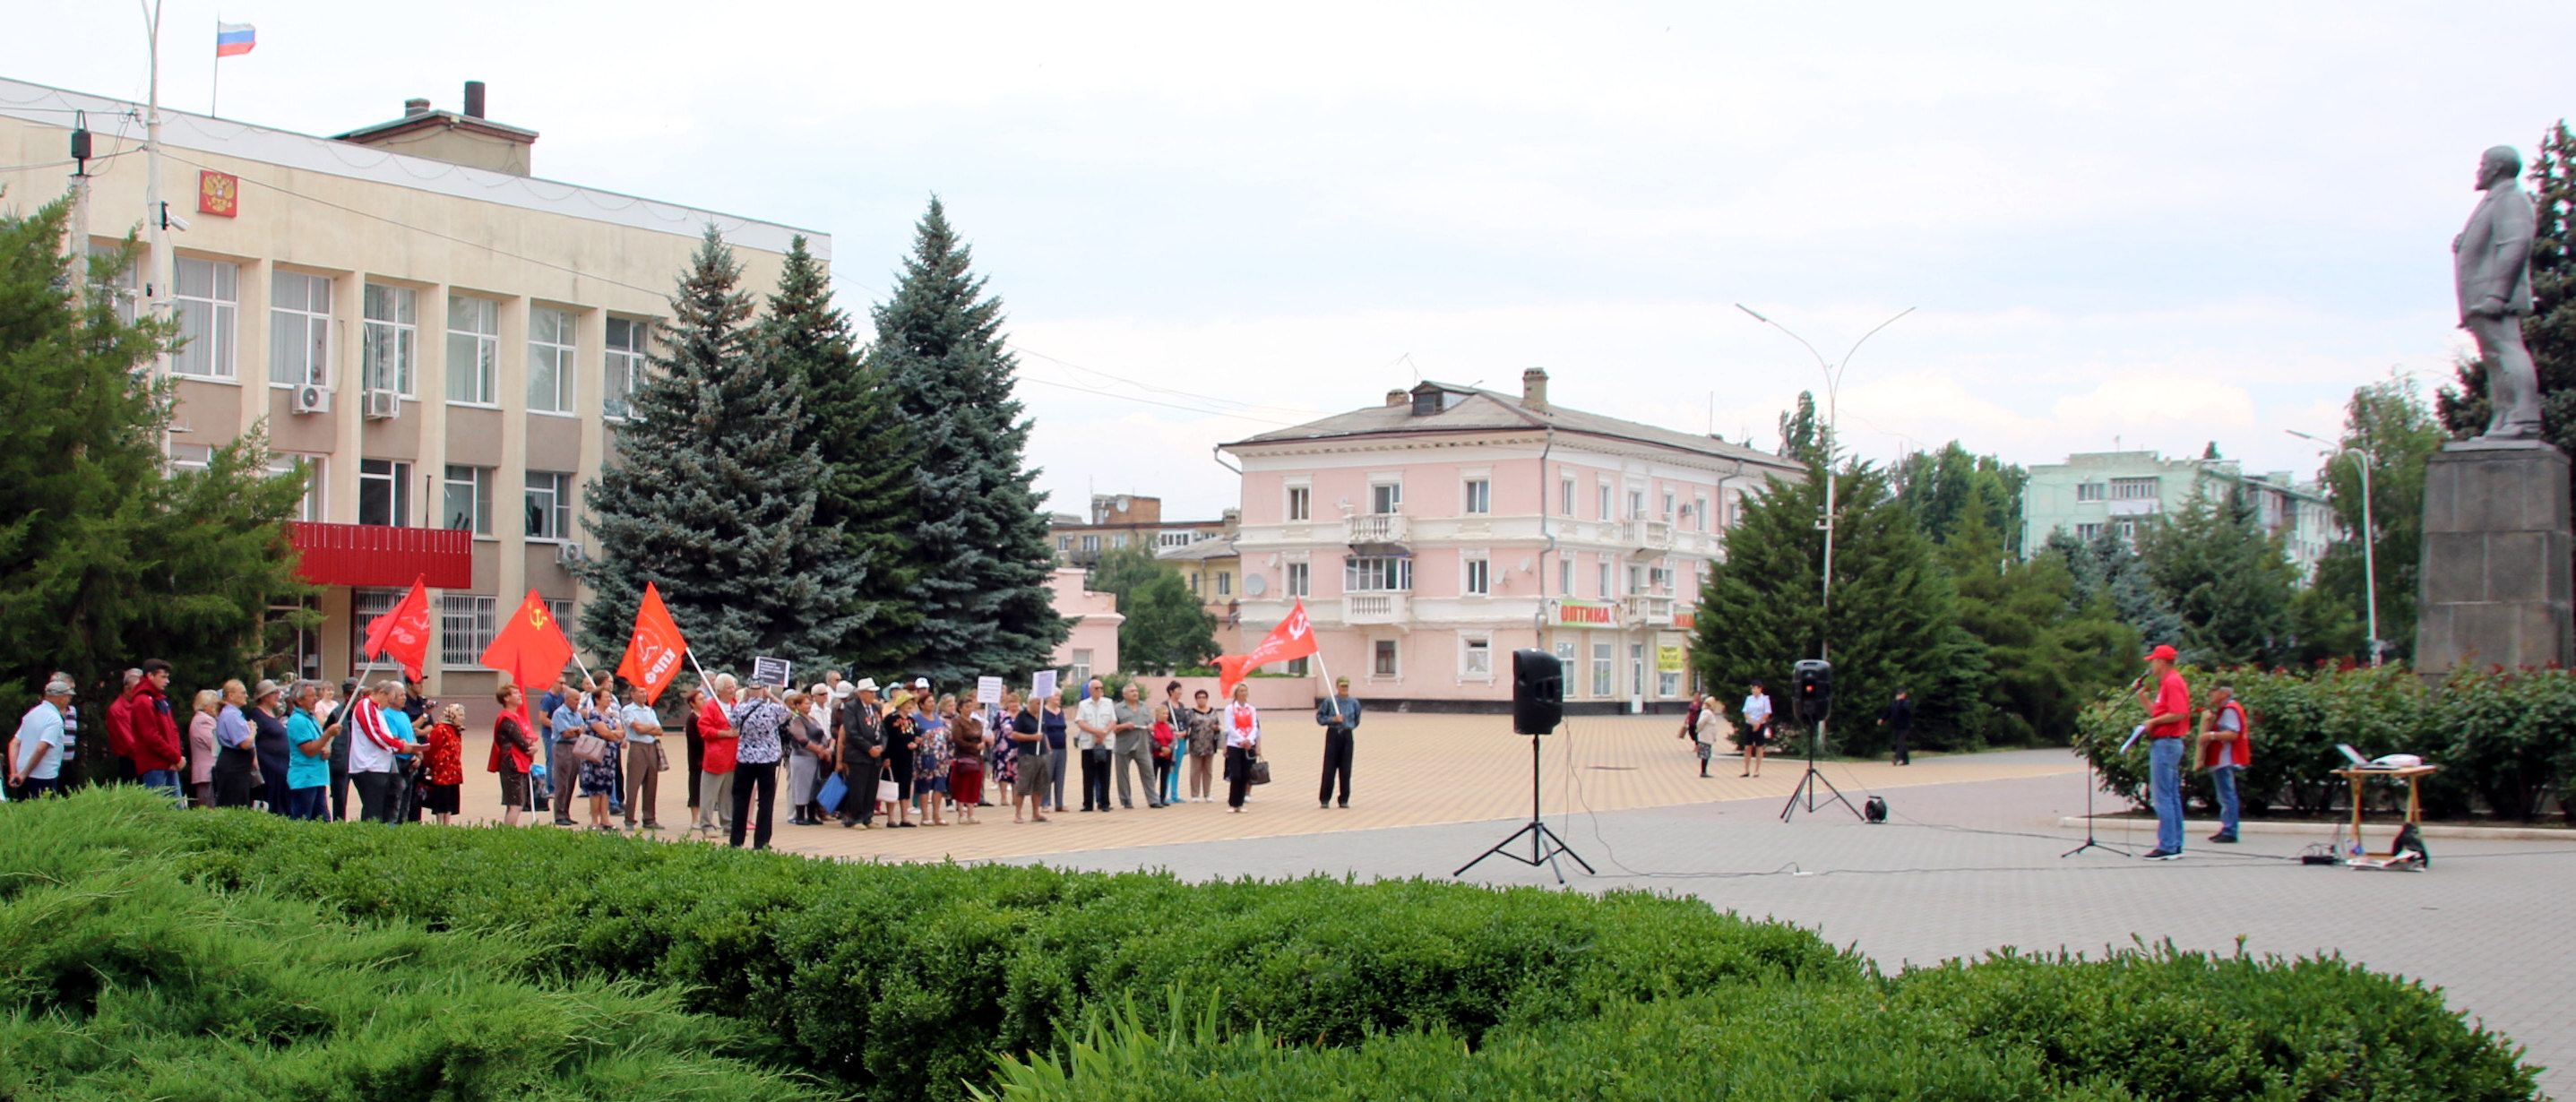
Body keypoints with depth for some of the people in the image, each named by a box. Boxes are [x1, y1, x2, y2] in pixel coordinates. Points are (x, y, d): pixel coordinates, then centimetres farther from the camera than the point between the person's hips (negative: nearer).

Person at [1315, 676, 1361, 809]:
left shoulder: (1354, 702, 2)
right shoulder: (1329, 701, -7)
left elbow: (1357, 720, 18)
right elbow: (1319, 717, -3)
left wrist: (1350, 726, 9)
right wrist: (1333, 719, -14)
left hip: (1347, 736, 2)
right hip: (1333, 735, -2)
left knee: (1345, 770, 4)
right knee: (1329, 769, -2)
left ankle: (1344, 799, 13)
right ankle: (1324, 799, 6)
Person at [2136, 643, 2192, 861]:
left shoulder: (2172, 682, -14)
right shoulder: (2167, 682, 18)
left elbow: (2179, 713, -24)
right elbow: (2157, 711, 24)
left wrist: (2153, 721, -16)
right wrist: (2141, 694, 16)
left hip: (2165, 743, -11)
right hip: (2168, 743, 11)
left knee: (2162, 796, -10)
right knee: (2172, 796, 11)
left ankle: (2167, 847, -10)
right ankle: (2175, 845, 15)